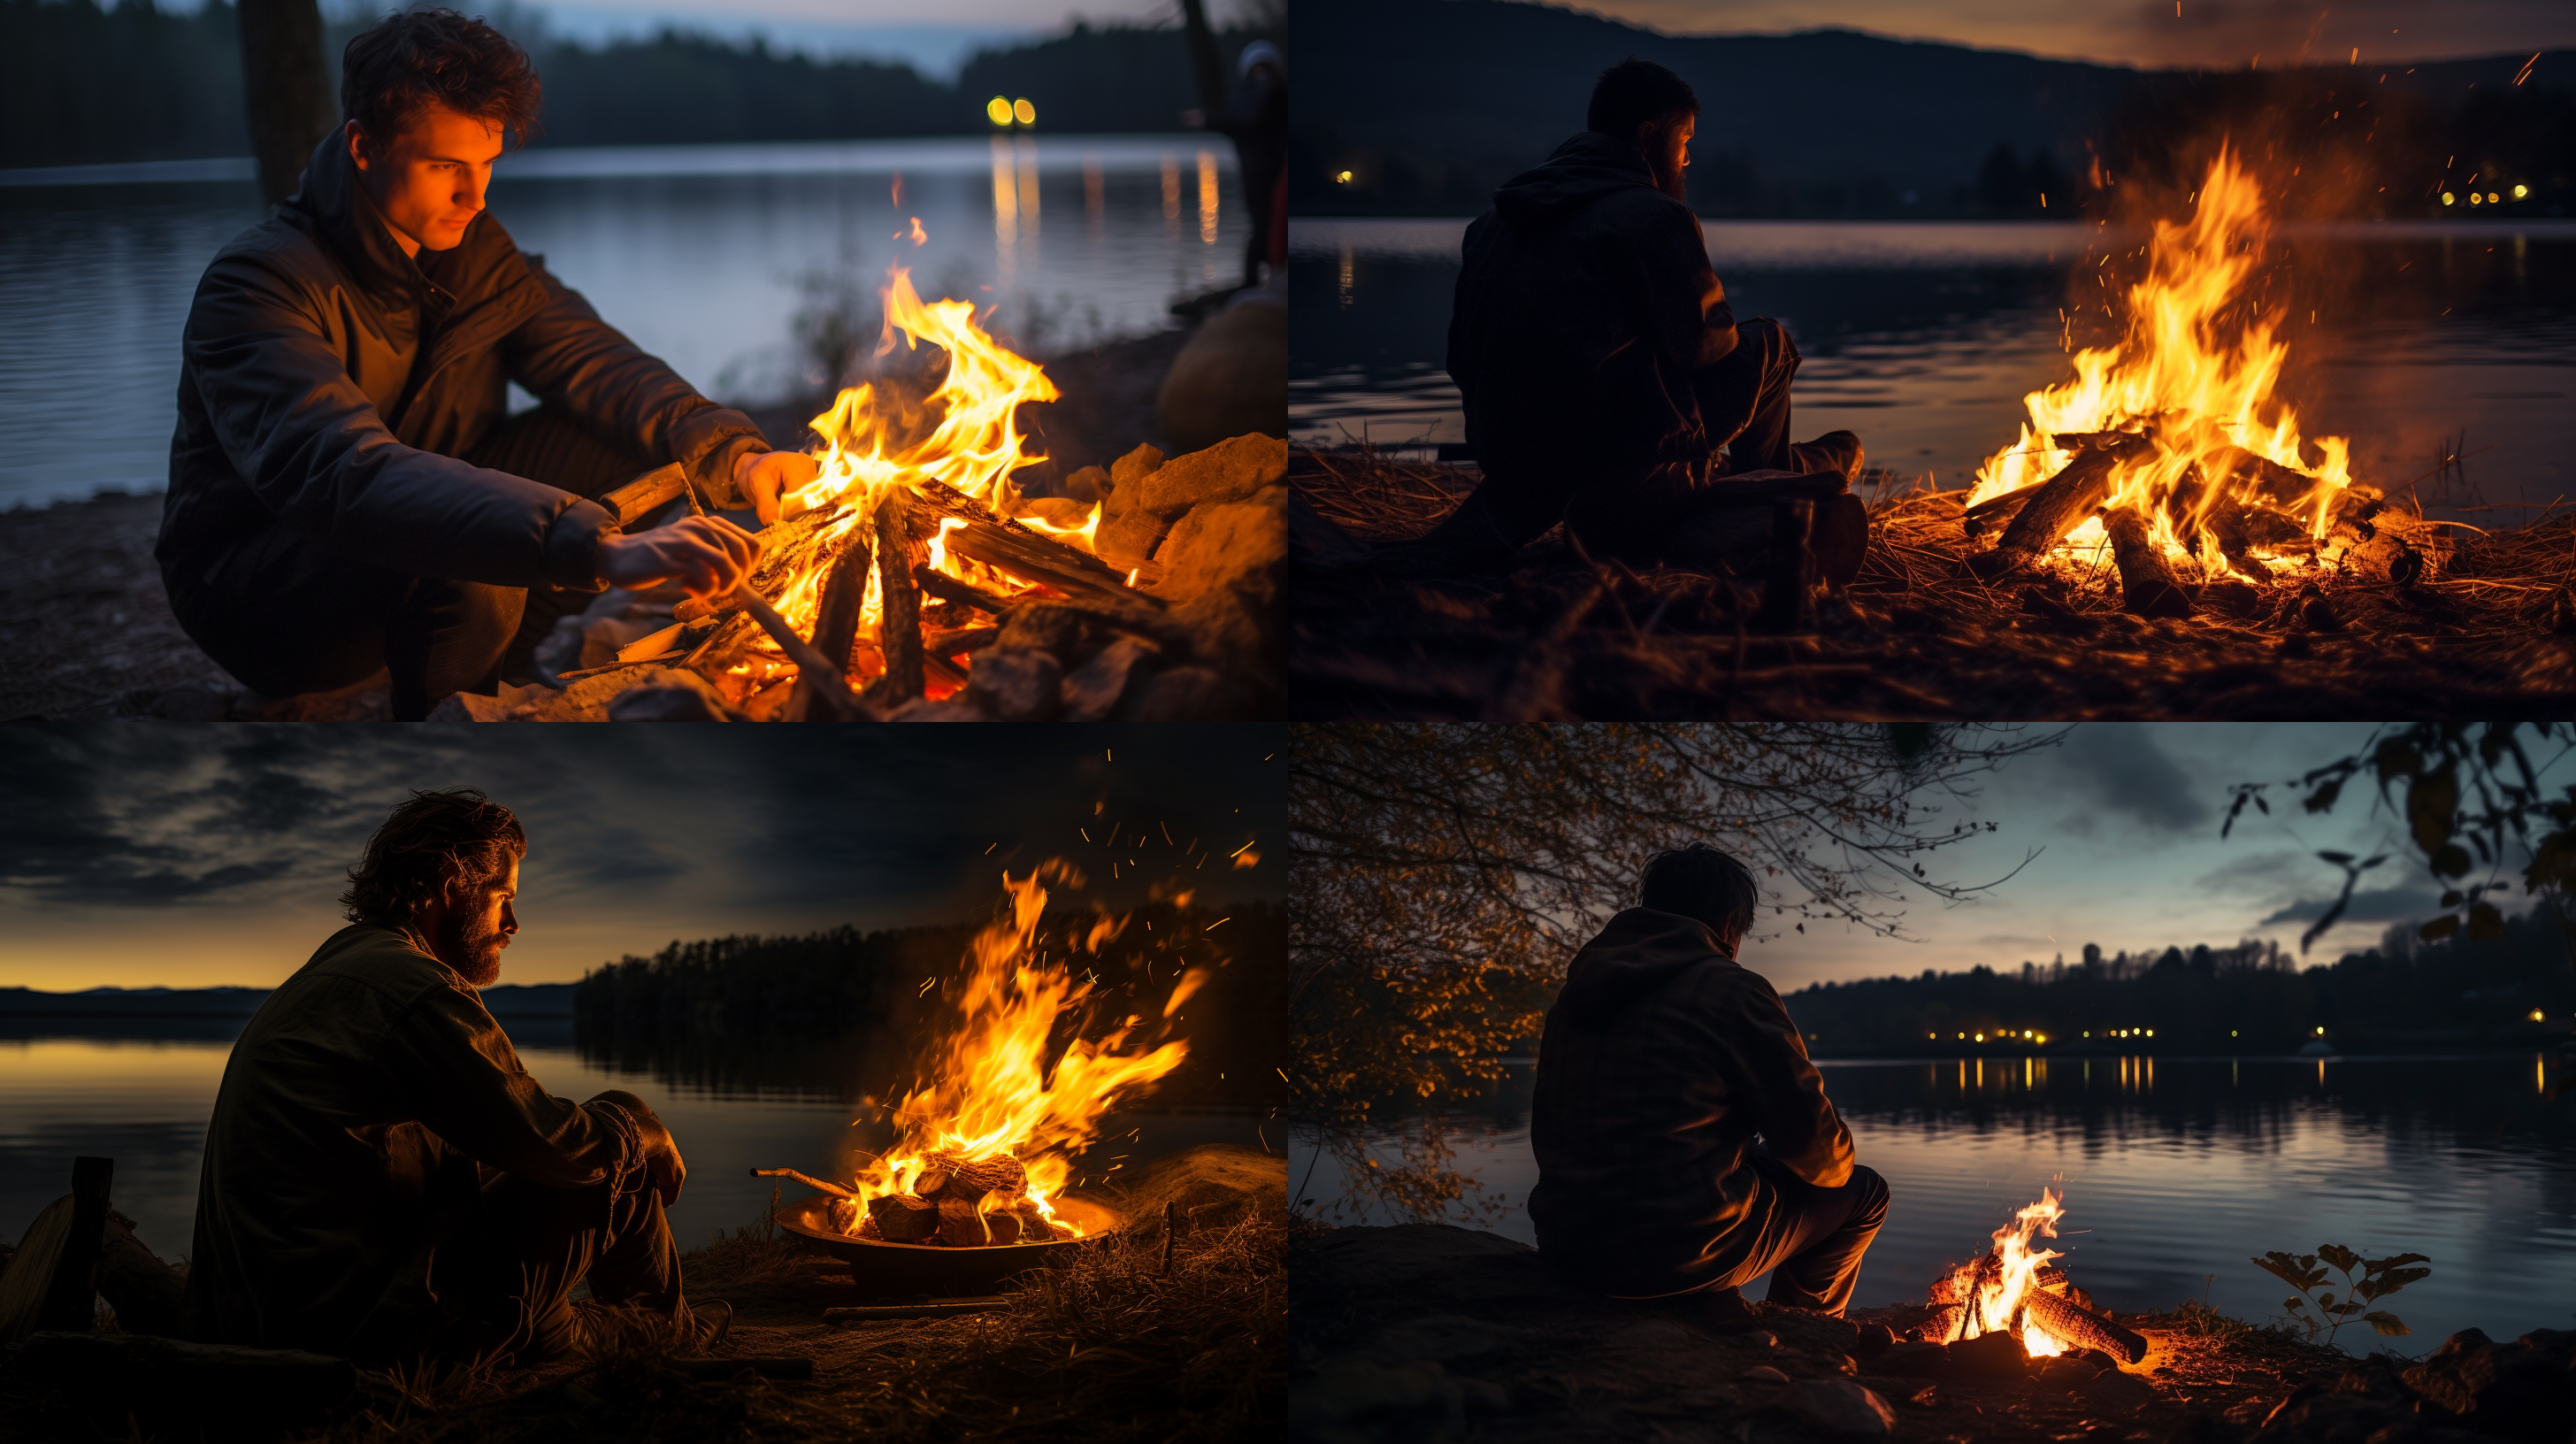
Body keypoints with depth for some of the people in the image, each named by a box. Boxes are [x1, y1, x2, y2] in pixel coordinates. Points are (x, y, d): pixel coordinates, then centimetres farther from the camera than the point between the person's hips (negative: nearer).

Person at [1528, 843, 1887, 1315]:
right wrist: (1834, 1166, 19)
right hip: (1684, 1251, -8)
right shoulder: (1733, 990, -8)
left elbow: (1546, 1134, 20)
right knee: (1864, 1194, 16)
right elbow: (1811, 1137, -6)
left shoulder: (1579, 991, 13)